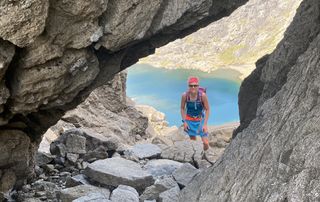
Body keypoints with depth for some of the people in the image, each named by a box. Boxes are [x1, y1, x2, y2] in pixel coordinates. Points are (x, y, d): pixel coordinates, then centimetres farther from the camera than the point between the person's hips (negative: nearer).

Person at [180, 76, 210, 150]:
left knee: (205, 142, -6)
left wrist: (205, 124, -14)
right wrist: (184, 122, -6)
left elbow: (207, 109, -13)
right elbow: (182, 108, -3)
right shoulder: (185, 95, -19)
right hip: (190, 120, 1)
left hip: (200, 119, -1)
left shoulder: (202, 95, -24)